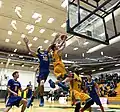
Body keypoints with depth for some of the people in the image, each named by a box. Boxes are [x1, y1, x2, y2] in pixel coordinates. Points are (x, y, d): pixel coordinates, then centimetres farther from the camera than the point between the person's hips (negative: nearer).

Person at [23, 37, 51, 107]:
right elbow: (30, 51, 3)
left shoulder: (46, 52, 20)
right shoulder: (38, 55, 8)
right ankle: (42, 99, -6)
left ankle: (31, 99, 18)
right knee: (41, 84, -25)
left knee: (39, 86, 6)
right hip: (42, 70, -4)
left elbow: (51, 46, 22)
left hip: (47, 71, 4)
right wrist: (26, 43, -5)